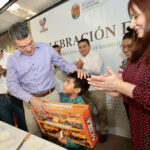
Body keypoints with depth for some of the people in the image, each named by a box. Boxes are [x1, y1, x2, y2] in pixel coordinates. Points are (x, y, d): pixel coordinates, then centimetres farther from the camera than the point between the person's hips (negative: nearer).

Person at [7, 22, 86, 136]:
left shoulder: (46, 48, -4)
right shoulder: (12, 60, -3)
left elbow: (62, 63, 4)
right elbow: (12, 85, -6)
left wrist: (75, 69, -18)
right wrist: (31, 99, -21)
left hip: (51, 96, 0)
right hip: (30, 100, 1)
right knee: (34, 134, 15)